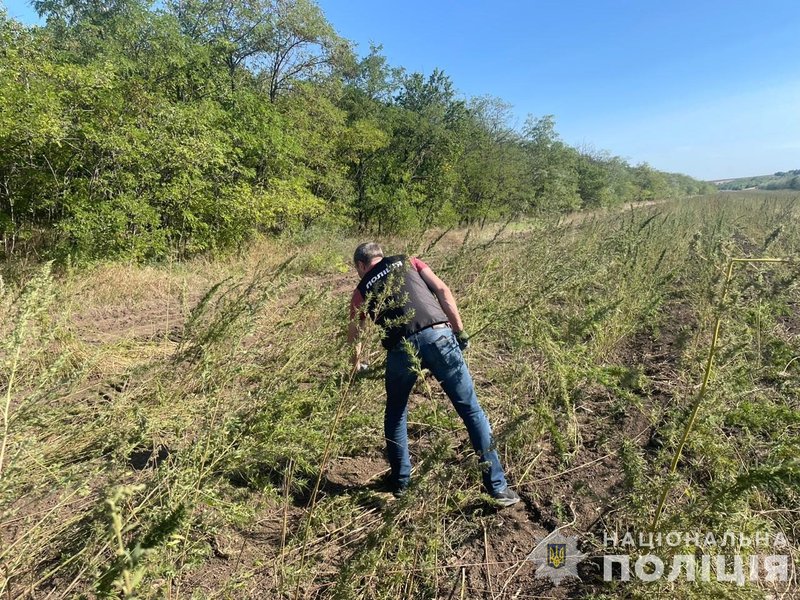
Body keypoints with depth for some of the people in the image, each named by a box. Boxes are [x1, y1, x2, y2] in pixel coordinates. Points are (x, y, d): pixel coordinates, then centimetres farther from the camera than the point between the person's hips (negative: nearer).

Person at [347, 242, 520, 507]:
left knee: (395, 413, 25)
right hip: (437, 335, 0)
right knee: (471, 410, 9)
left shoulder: (362, 290, 23)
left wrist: (357, 362, 53)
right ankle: (497, 486, 14)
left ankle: (400, 481, 34)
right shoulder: (408, 262, 24)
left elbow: (354, 335, 34)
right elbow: (442, 291, 10)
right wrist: (459, 331, 13)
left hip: (401, 347, 0)